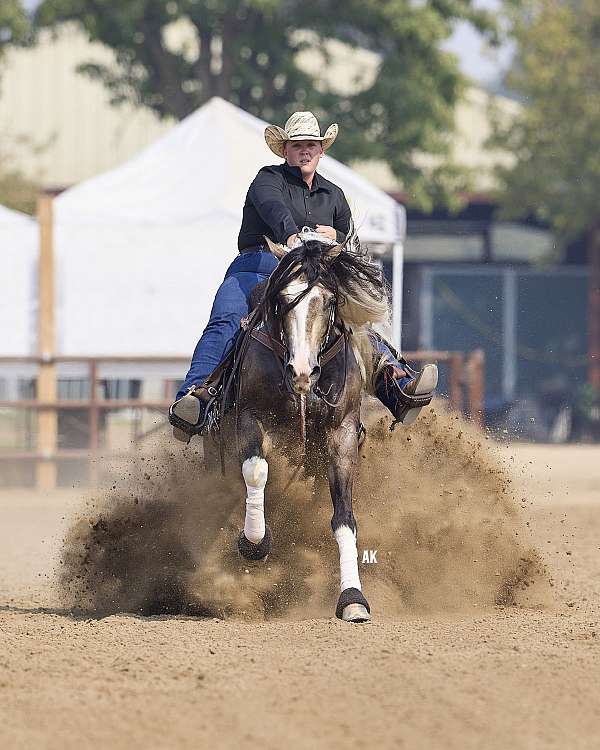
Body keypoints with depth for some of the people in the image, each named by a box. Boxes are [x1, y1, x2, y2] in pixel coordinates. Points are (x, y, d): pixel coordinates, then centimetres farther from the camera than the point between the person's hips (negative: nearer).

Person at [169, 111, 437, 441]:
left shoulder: (334, 196, 23)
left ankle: (398, 389, -30)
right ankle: (194, 397, -48)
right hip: (256, 268, -4)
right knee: (225, 323, -31)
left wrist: (336, 238, 3)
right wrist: (290, 235, -42)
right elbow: (273, 208, -19)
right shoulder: (270, 179, 6)